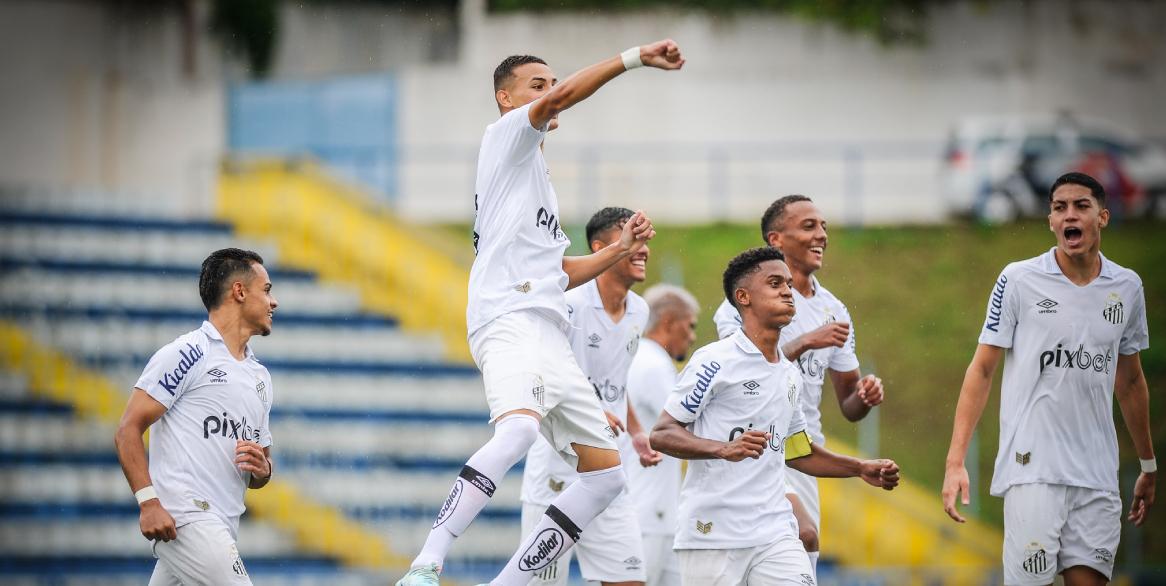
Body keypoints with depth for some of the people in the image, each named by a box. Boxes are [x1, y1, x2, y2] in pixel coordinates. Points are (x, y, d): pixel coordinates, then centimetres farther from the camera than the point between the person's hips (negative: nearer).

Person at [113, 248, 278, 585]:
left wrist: (261, 469, 5)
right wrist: (149, 502, -18)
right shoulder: (188, 354, -2)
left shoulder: (260, 377, 23)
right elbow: (128, 431, -7)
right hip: (185, 517, -8)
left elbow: (258, 477, 30)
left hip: (221, 530, 8)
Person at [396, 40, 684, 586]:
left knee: (606, 473, 6)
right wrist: (636, 57, -15)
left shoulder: (537, 174, 30)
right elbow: (561, 97, -14)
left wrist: (620, 249, 24)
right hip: (507, 321, -10)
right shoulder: (506, 137, 6)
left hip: (549, 333, 10)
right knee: (519, 427, -36)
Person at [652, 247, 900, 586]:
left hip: (774, 530, 6)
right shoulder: (714, 361, -6)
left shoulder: (791, 376, 16)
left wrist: (861, 468, 22)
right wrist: (725, 449, -24)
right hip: (713, 530, -6)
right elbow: (661, 435, -10)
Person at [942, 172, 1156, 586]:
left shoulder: (1127, 287, 8)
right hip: (1032, 469, -3)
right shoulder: (1018, 280, -2)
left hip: (1098, 474, 4)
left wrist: (1148, 466, 21)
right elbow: (981, 369, -1)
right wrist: (956, 461, -9)